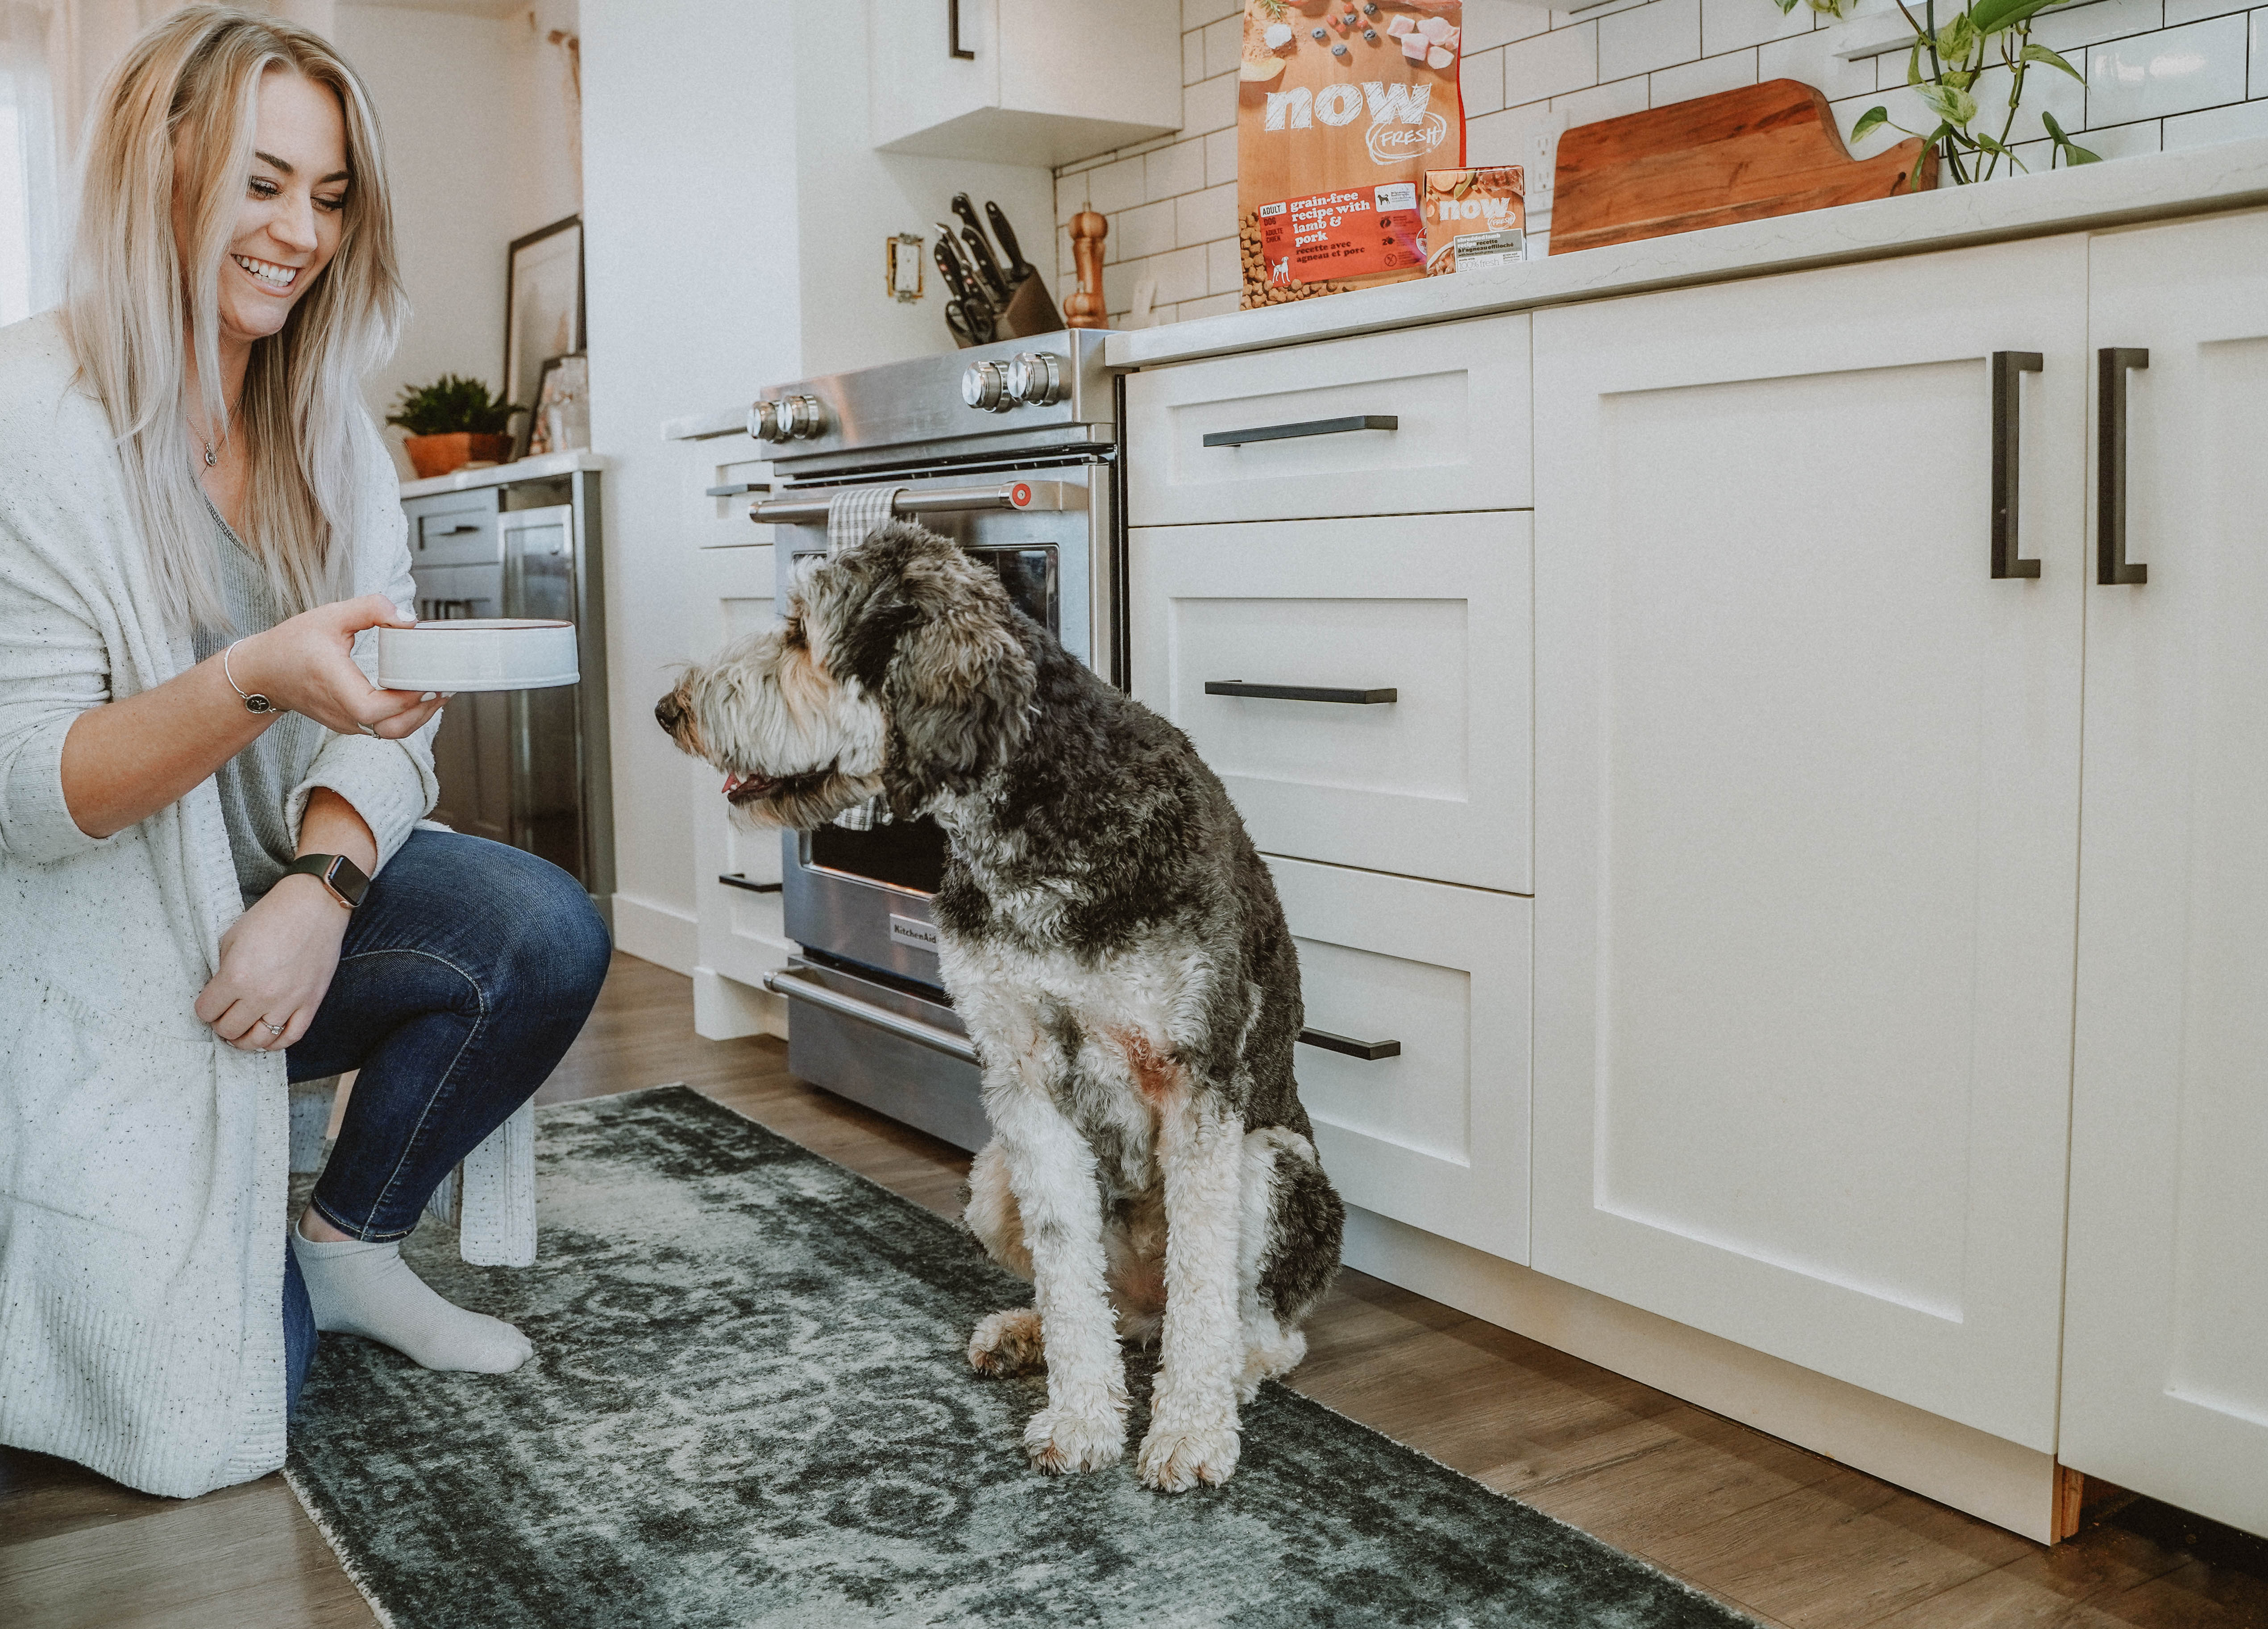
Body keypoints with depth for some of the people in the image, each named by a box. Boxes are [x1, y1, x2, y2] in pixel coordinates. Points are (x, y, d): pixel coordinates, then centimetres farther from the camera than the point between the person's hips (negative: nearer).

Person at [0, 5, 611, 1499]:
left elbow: (386, 713, -2)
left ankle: (348, 1247, 1)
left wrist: (320, 885, -22)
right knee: (210, 1423, -10)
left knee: (547, 934, -23)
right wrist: (255, 684, -39)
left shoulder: (328, 427, 4)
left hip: (275, 894, 6)